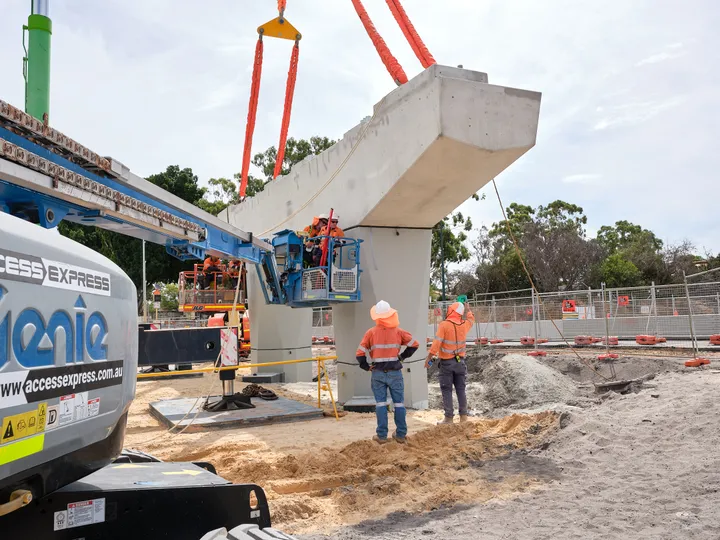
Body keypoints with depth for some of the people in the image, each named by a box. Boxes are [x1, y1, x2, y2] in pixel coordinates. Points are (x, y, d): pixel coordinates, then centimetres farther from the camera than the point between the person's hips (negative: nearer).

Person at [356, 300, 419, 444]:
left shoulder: (371, 332, -6)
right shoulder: (397, 331, -3)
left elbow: (360, 354, -9)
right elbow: (414, 344, 0)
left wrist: (367, 367, 3)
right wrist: (403, 356, 8)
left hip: (378, 373, 0)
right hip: (395, 372, 0)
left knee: (380, 403, 6)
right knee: (399, 403, 9)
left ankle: (382, 435, 8)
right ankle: (400, 434, 15)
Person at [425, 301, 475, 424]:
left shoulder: (444, 325, -14)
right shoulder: (464, 325, 2)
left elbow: (436, 342, -19)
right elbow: (471, 319, 26)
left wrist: (429, 357, -15)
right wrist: (467, 308, 42)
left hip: (446, 362, -4)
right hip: (460, 361, 5)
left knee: (447, 390, 1)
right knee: (461, 389, 12)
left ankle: (449, 417, 2)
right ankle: (463, 415, 16)